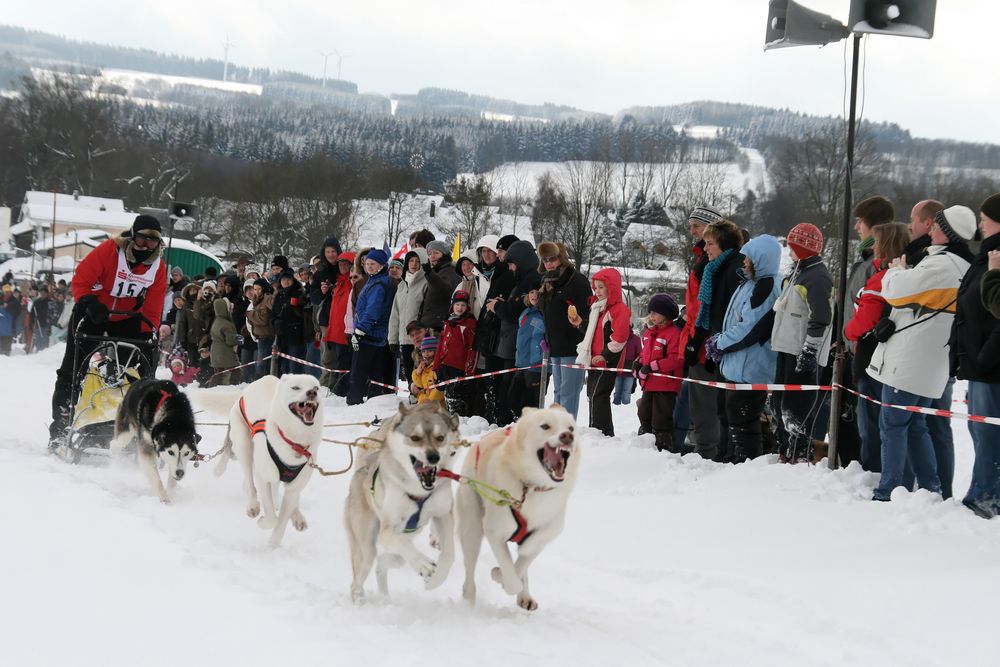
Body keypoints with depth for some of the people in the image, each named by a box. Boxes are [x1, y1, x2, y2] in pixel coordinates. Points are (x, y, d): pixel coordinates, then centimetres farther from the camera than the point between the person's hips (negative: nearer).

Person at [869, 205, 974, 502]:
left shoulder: (941, 264, -19)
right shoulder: (966, 268, 12)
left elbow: (895, 290, -17)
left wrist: (896, 269, 2)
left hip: (908, 362, -9)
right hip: (933, 365, 9)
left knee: (892, 424, -2)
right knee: (914, 424, 17)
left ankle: (889, 491, -3)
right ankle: (931, 489, 15)